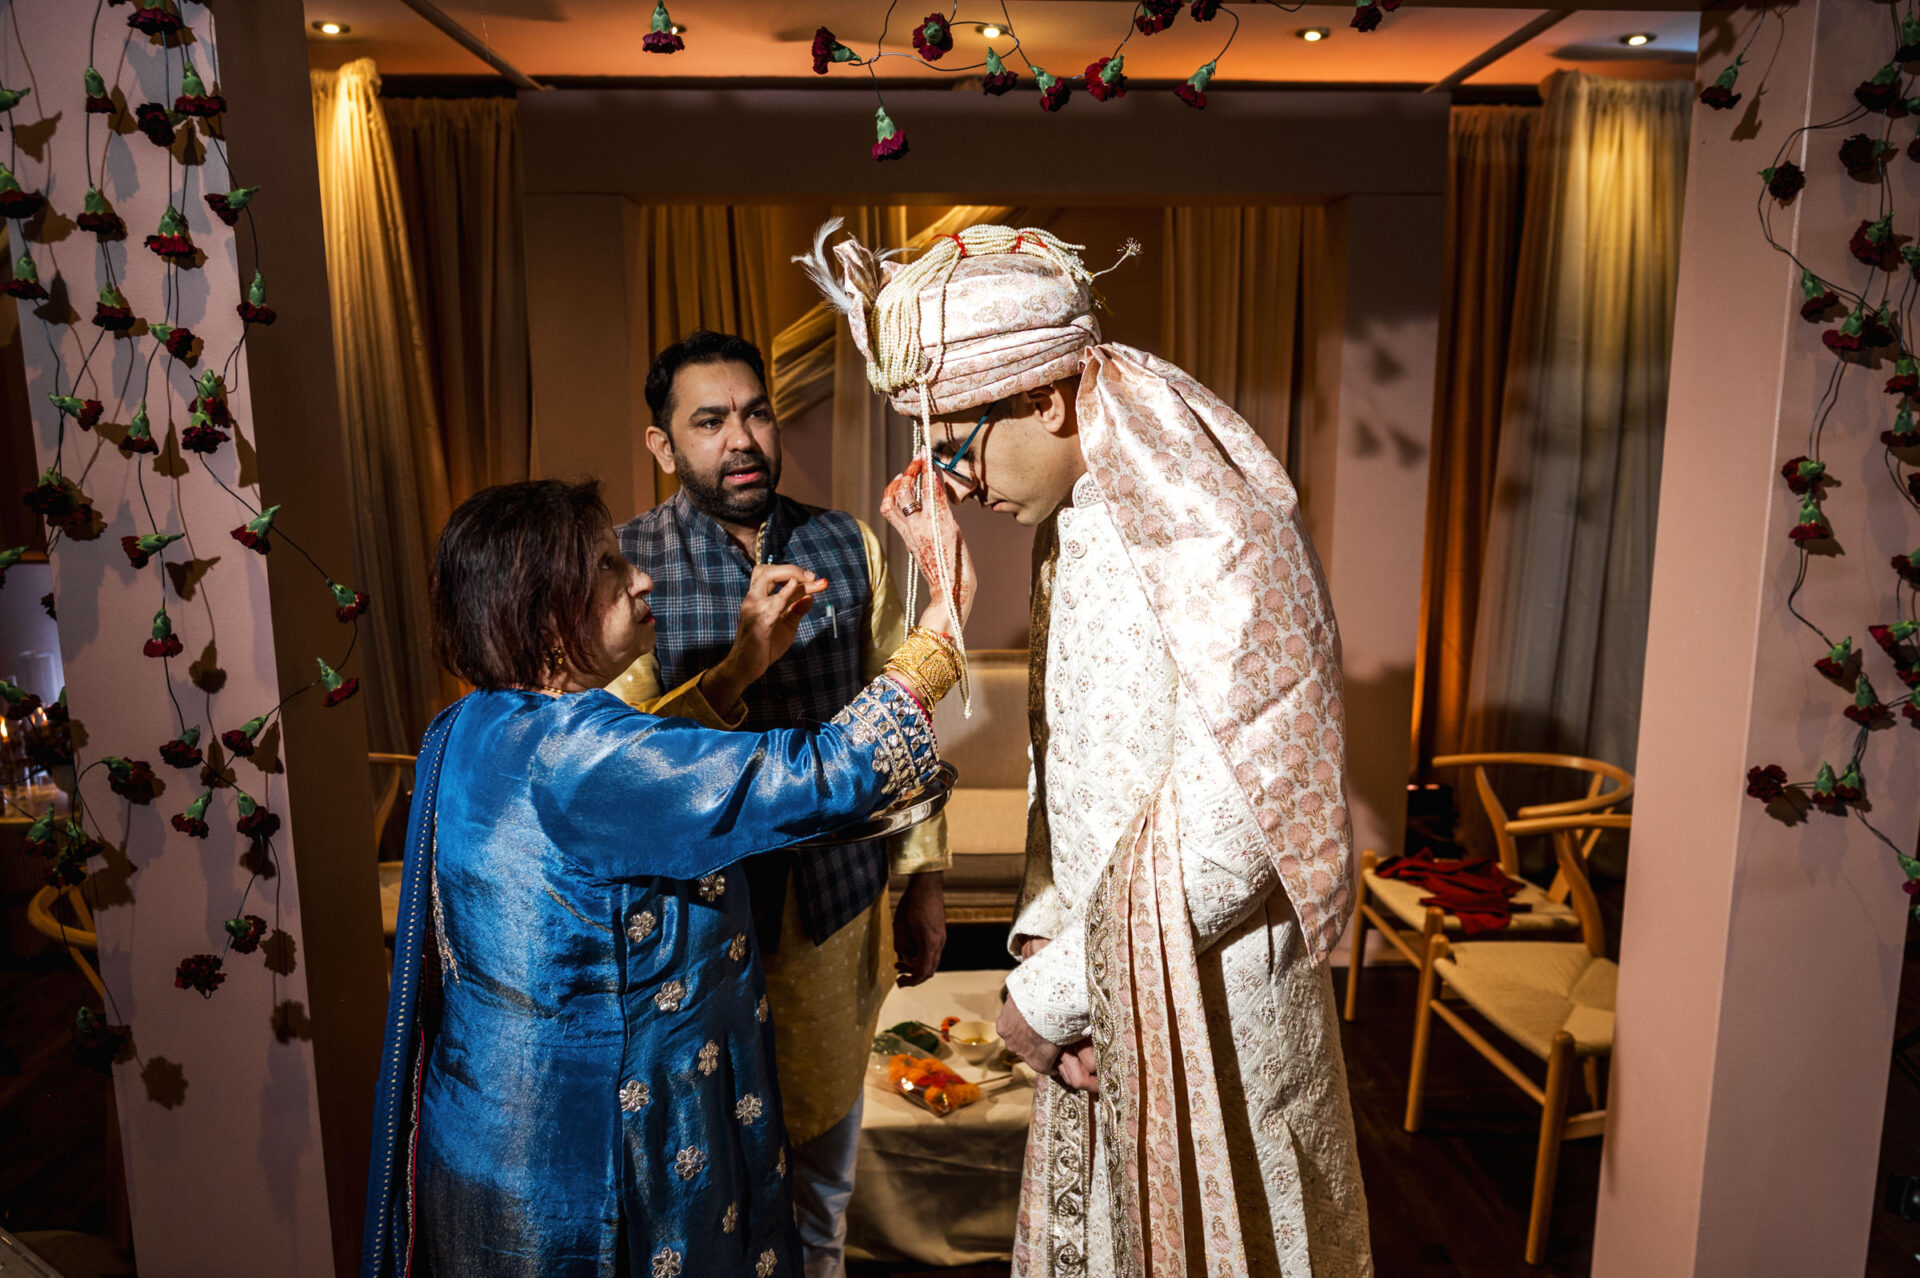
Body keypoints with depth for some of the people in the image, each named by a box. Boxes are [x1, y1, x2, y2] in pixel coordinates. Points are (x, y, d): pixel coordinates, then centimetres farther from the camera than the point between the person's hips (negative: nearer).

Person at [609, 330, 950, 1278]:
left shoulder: (849, 547, -3)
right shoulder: (626, 562, -12)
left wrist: (924, 879, 5)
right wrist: (741, 662, -35)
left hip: (838, 904, 3)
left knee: (825, 1149, 23)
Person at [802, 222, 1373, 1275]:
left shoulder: (1205, 530, -24)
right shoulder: (1072, 522, 3)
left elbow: (1228, 827, -26)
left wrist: (1051, 988, -17)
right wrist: (1044, 931, 2)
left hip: (1203, 995, -7)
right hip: (1100, 987, 7)